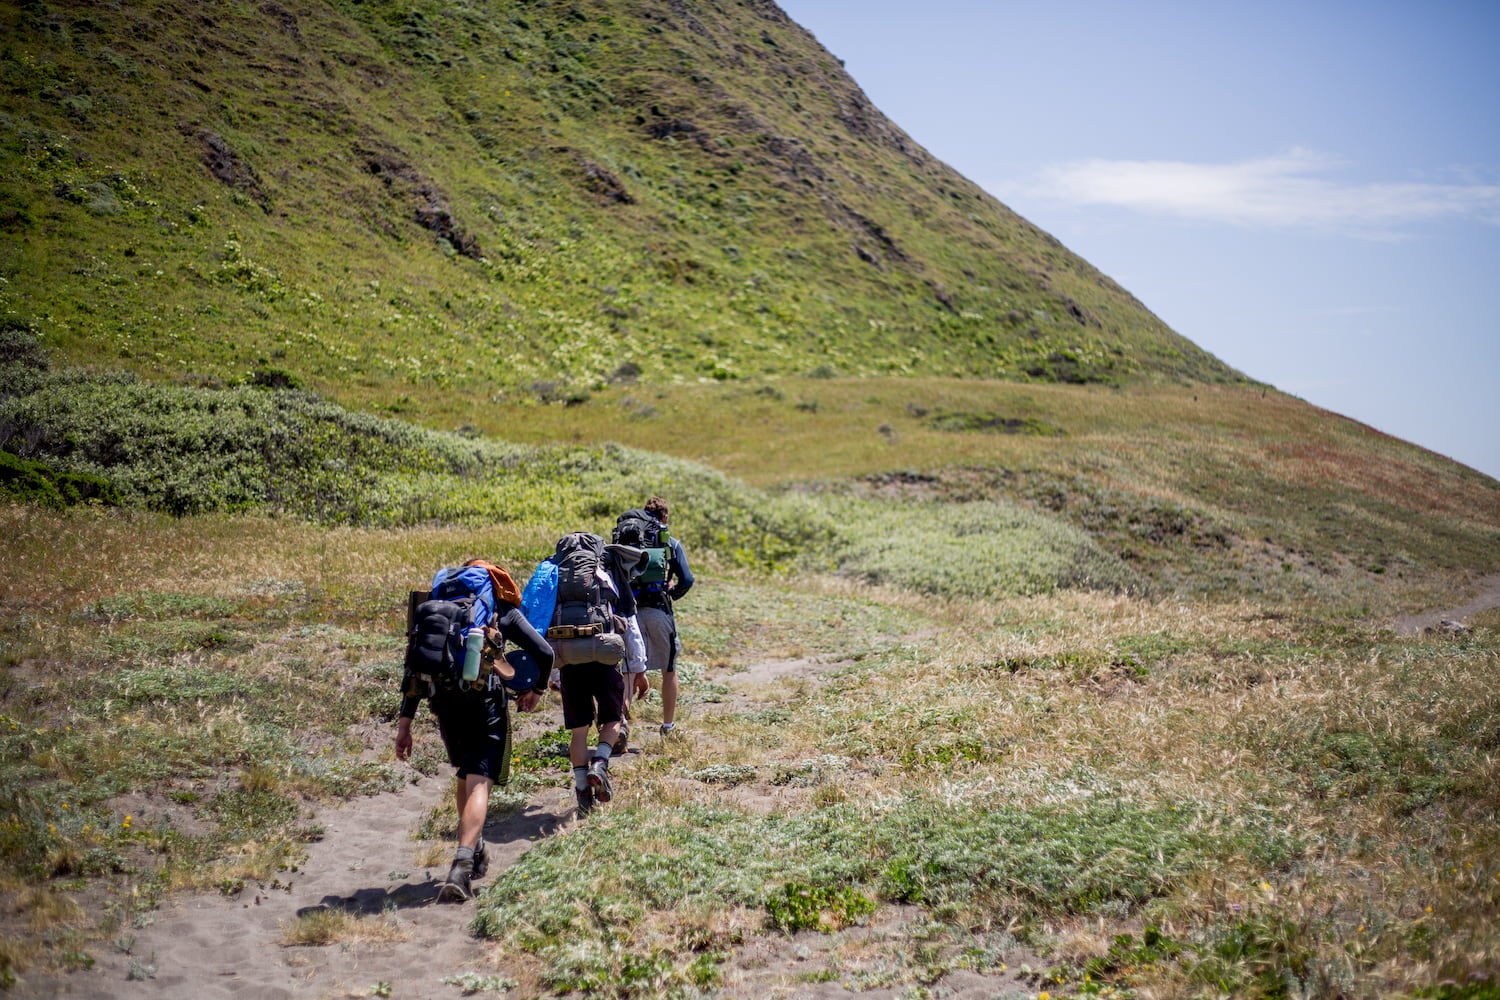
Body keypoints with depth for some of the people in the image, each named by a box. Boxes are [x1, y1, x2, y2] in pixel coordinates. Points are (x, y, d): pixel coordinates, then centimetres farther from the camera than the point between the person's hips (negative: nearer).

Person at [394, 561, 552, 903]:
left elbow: (415, 666, 18)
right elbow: (544, 652, 8)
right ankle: (460, 868, -23)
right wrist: (537, 690, 27)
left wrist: (405, 722, 18)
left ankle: (476, 855, 35)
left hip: (442, 698, 4)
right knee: (478, 783, -6)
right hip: (484, 696, -4)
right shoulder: (504, 610, 17)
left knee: (463, 776, 24)